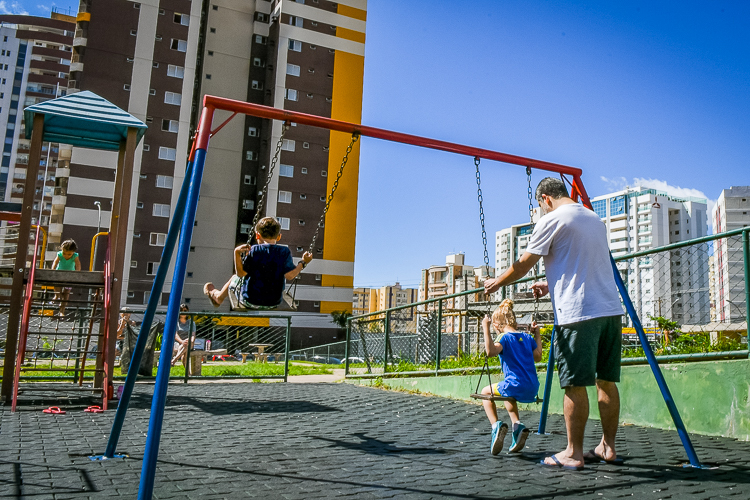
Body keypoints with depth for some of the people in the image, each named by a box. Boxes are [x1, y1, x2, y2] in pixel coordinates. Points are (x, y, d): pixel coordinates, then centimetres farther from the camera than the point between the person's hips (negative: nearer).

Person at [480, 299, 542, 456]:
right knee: (507, 395, 39)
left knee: (486, 392, 19)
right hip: (533, 389, 7)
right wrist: (537, 336, 27)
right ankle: (518, 425, 19)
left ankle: (496, 425, -4)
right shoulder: (527, 337, 11)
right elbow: (537, 357, 20)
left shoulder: (505, 337, -9)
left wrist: (486, 329, -23)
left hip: (515, 385, -7)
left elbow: (491, 351, -27)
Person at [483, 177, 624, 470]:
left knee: (575, 384, -2)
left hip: (577, 313, -8)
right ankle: (607, 447, 20)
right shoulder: (595, 219, 20)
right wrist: (551, 285, 35)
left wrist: (496, 283, 15)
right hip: (610, 309, 8)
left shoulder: (552, 220, -3)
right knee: (606, 381, 12)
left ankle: (574, 453, 5)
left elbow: (523, 265, -1)